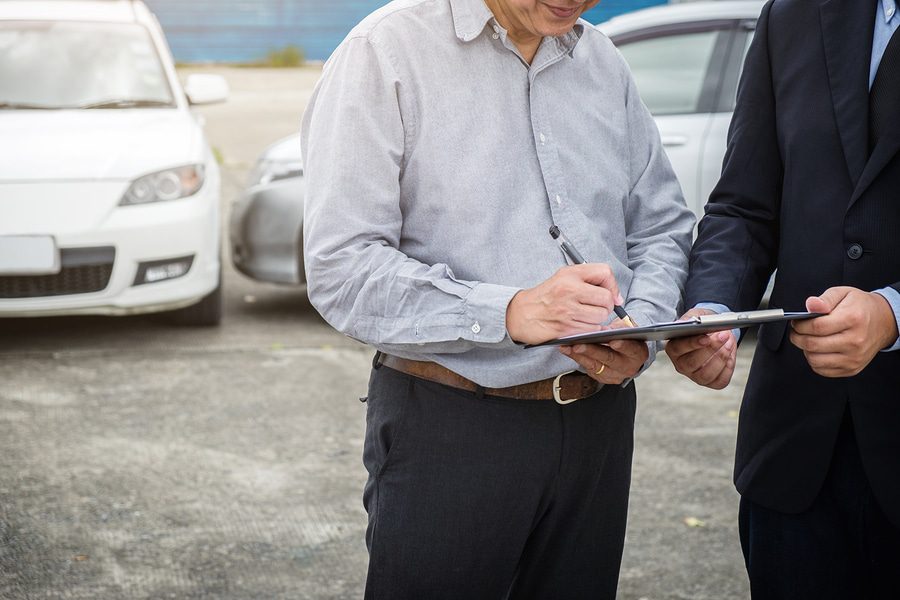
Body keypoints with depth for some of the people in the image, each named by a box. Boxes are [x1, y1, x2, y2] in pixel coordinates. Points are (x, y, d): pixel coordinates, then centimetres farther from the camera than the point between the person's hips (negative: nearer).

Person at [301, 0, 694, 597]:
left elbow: (662, 228, 13)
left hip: (598, 419, 5)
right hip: (450, 428, -5)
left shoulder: (602, 60, 8)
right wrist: (510, 313, -28)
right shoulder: (385, 53, -10)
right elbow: (340, 268, -17)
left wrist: (640, 330, -8)